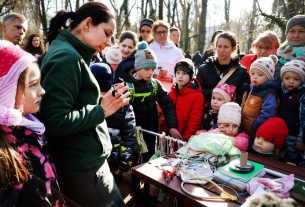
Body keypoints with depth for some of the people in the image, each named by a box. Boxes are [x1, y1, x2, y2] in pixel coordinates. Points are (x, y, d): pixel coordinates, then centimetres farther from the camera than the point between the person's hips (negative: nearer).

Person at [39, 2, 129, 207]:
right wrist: (102, 110, -18)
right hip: (83, 169, -10)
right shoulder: (66, 57, -19)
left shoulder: (70, 54, 11)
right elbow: (55, 122, -25)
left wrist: (106, 101, 4)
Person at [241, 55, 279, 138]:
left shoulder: (269, 94, -17)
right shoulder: (250, 89, 8)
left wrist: (253, 127, -21)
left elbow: (267, 114, -27)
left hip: (256, 133, -7)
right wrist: (239, 122, 11)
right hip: (243, 129, 8)